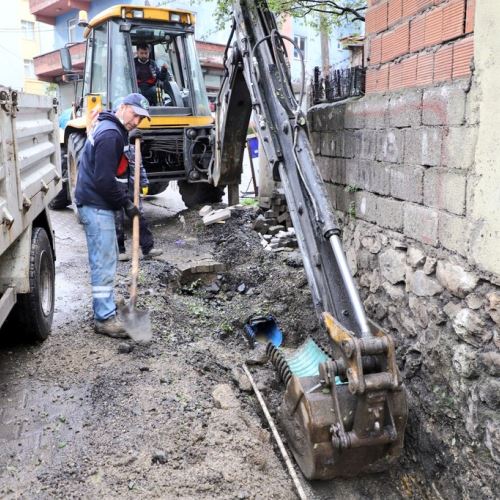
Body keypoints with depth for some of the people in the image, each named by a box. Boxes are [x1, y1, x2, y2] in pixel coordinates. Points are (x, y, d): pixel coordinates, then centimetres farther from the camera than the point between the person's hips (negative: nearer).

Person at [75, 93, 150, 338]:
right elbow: (104, 180, -23)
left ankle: (105, 304, 29)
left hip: (95, 202, 11)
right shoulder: (111, 134, -19)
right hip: (95, 205, -11)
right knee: (104, 262, -7)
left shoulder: (110, 128, 14)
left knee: (106, 258, 18)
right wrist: (126, 203, -13)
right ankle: (105, 318, -1)